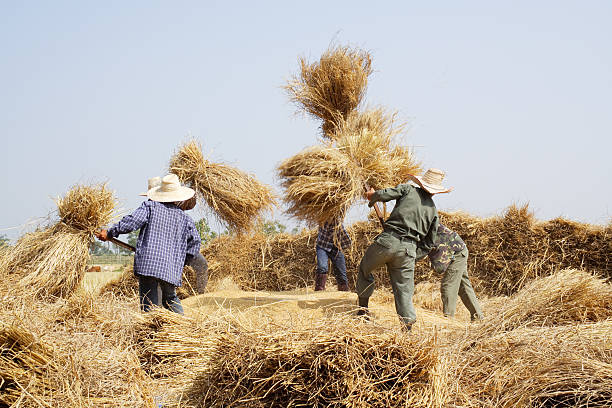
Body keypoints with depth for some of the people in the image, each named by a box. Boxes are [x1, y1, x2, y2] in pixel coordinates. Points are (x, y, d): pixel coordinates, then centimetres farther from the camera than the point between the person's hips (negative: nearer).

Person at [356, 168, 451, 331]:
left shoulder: (408, 189, 6)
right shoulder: (433, 210, 16)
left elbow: (383, 195, -5)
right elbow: (429, 243, 17)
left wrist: (372, 196, 16)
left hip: (388, 240, -2)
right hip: (409, 250, 2)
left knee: (364, 269, 23)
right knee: (404, 291, 7)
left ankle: (363, 309, 25)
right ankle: (408, 326, -5)